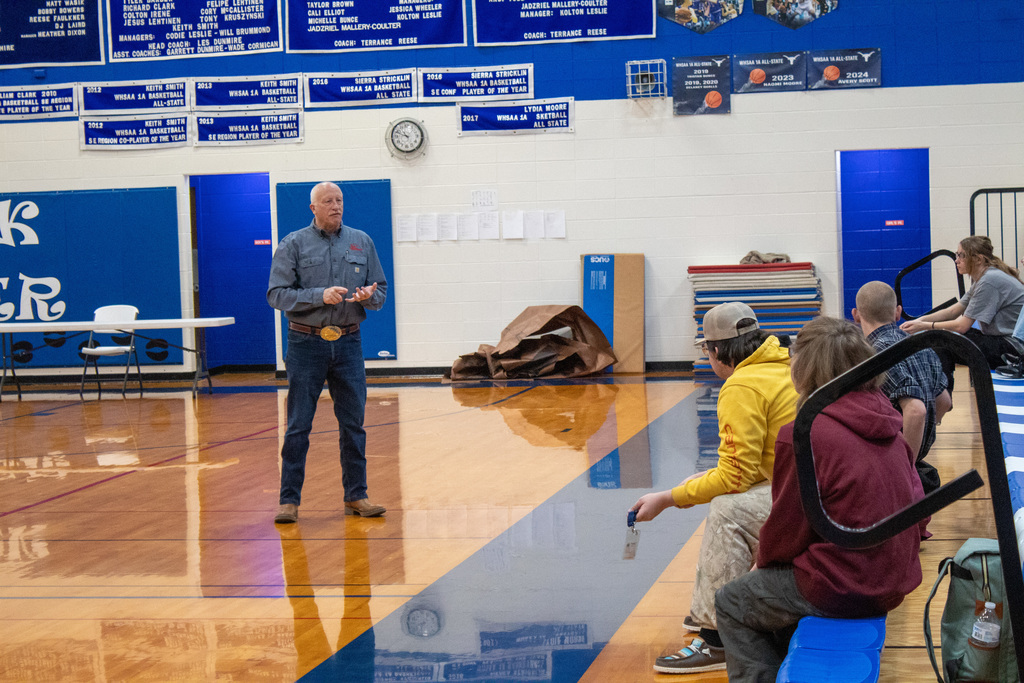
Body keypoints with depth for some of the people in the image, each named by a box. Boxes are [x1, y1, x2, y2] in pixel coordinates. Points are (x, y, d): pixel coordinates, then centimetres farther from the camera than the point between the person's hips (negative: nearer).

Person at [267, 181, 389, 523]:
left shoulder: (362, 242, 9)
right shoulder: (293, 245, 0)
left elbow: (381, 288, 12)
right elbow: (277, 294, -8)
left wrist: (369, 296, -12)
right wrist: (320, 295, -19)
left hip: (348, 343, 3)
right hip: (306, 343, -3)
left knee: (353, 423, 6)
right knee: (298, 425, -1)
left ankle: (356, 495, 15)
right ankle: (289, 499, 5)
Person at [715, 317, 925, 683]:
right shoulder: (887, 425, 4)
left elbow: (786, 529, -12)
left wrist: (764, 561, 11)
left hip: (843, 589, -8)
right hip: (894, 581, 8)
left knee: (731, 603, 13)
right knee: (776, 587, 30)